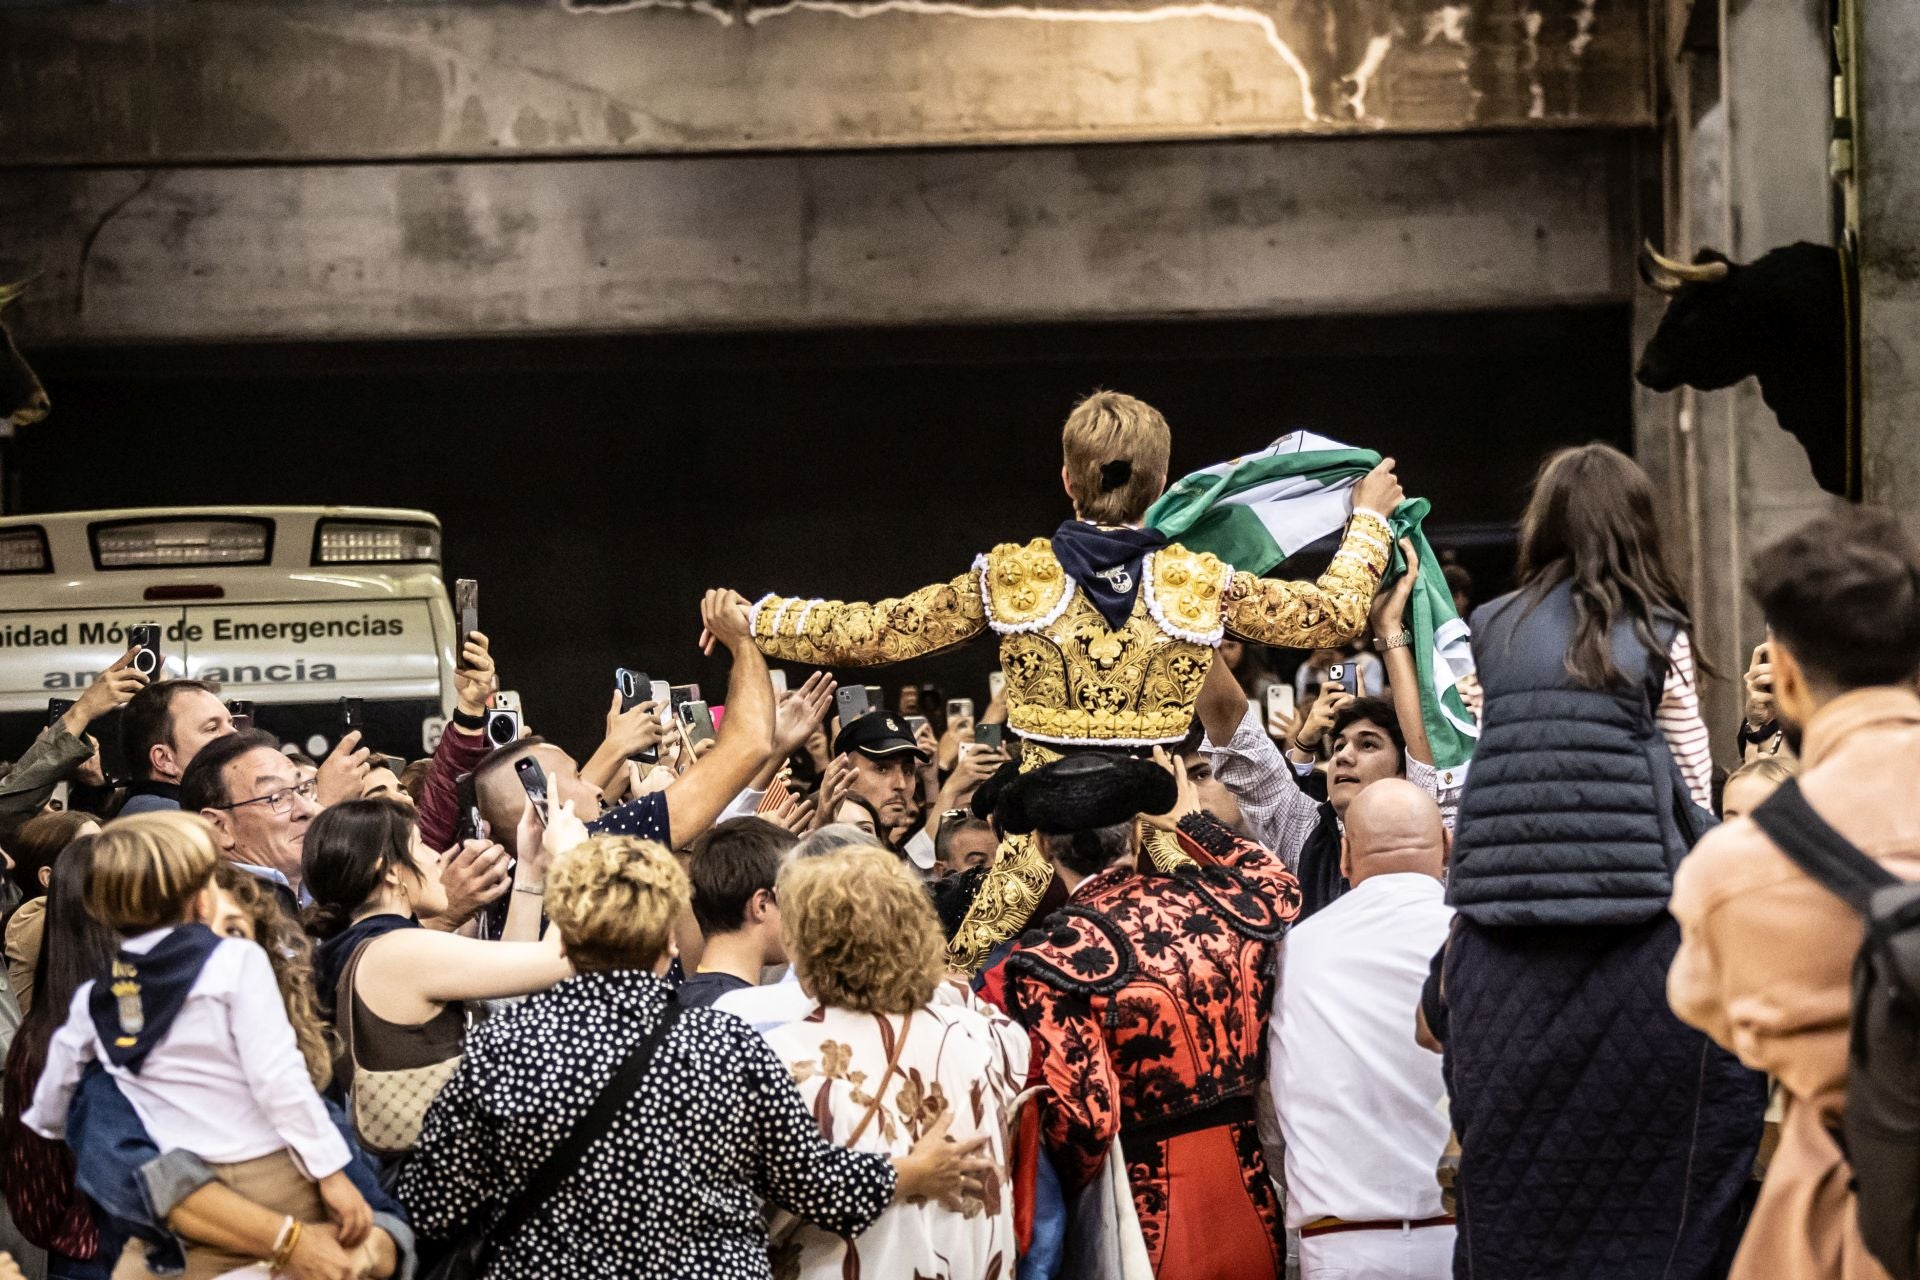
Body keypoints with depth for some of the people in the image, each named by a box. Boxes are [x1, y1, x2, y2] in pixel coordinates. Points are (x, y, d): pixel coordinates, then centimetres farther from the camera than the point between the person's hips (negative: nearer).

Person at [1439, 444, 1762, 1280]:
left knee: (1510, 1156, 8)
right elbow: (1694, 783, 7)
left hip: (1502, 928, 3)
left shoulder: (1494, 631, 11)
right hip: (1634, 918, -3)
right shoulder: (1658, 634, 4)